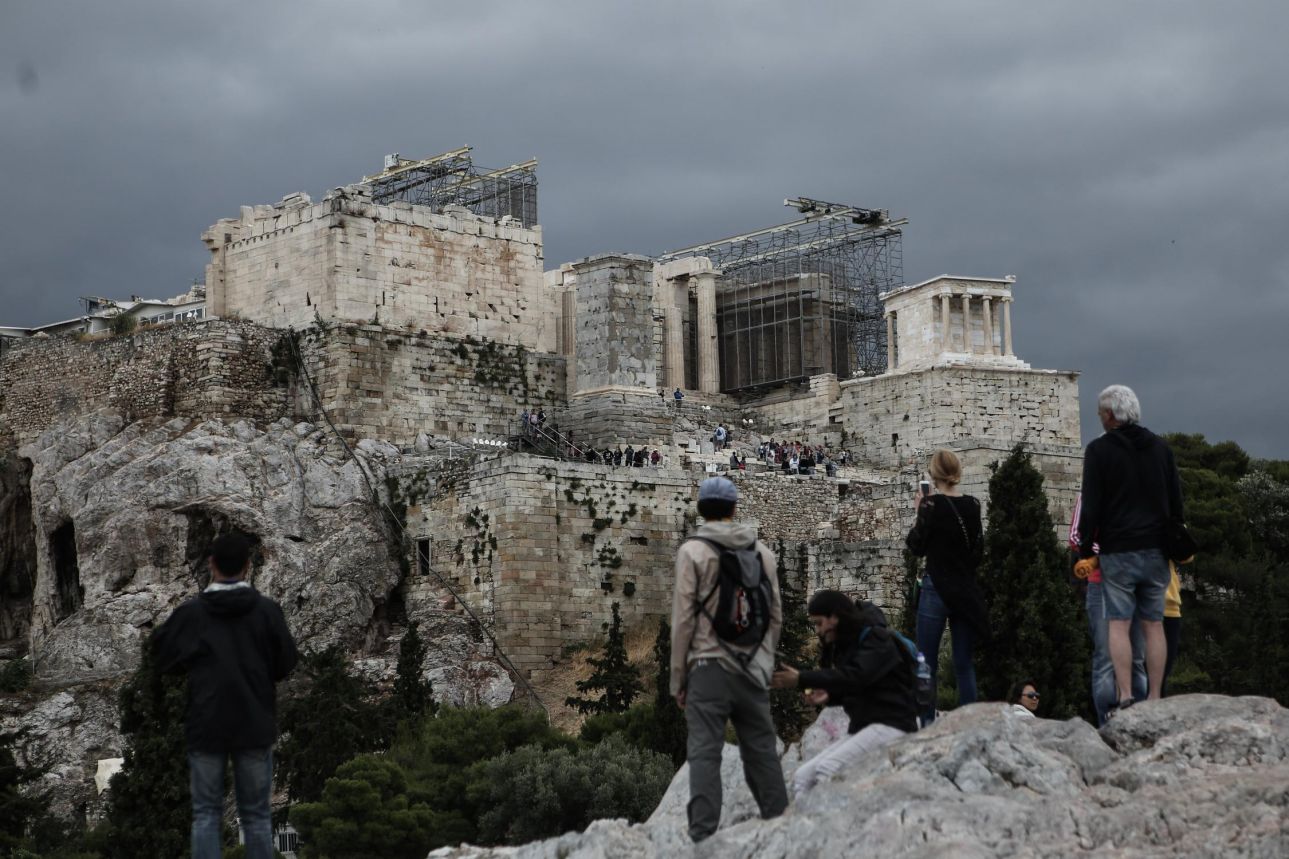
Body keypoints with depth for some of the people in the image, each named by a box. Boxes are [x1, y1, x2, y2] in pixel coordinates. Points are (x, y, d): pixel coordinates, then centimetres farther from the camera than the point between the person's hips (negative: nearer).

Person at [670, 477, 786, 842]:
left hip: (709, 665, -4)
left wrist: (677, 678, 0)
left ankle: (703, 836, -9)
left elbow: (683, 618, -6)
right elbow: (776, 615, 10)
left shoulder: (693, 551, -4)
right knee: (762, 751, 10)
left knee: (705, 753, -4)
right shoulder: (762, 550, 8)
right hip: (753, 668, 4)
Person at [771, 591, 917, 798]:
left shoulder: (877, 639, -9)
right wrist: (828, 695, 1)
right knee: (802, 776, -6)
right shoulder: (844, 644, 17)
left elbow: (856, 676, -25)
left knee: (828, 768, -28)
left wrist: (801, 680, -30)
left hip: (891, 725, -9)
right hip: (861, 727, 9)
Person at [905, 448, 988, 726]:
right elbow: (978, 548, 13)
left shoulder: (931, 505, -11)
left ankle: (928, 723, -4)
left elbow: (917, 546, -2)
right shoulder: (972, 506, 4)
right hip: (966, 591, 4)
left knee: (927, 663, 1)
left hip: (936, 590, -4)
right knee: (964, 664, 6)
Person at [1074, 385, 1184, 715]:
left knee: (1119, 624, -3)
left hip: (1118, 551, -4)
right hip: (1156, 551, 4)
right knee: (1154, 625, 5)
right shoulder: (1161, 448, 11)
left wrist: (1085, 552, -1)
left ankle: (1125, 697, -12)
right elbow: (1176, 502, 14)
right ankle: (1155, 700, 4)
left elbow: (1091, 506, -7)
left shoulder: (1099, 449, -4)